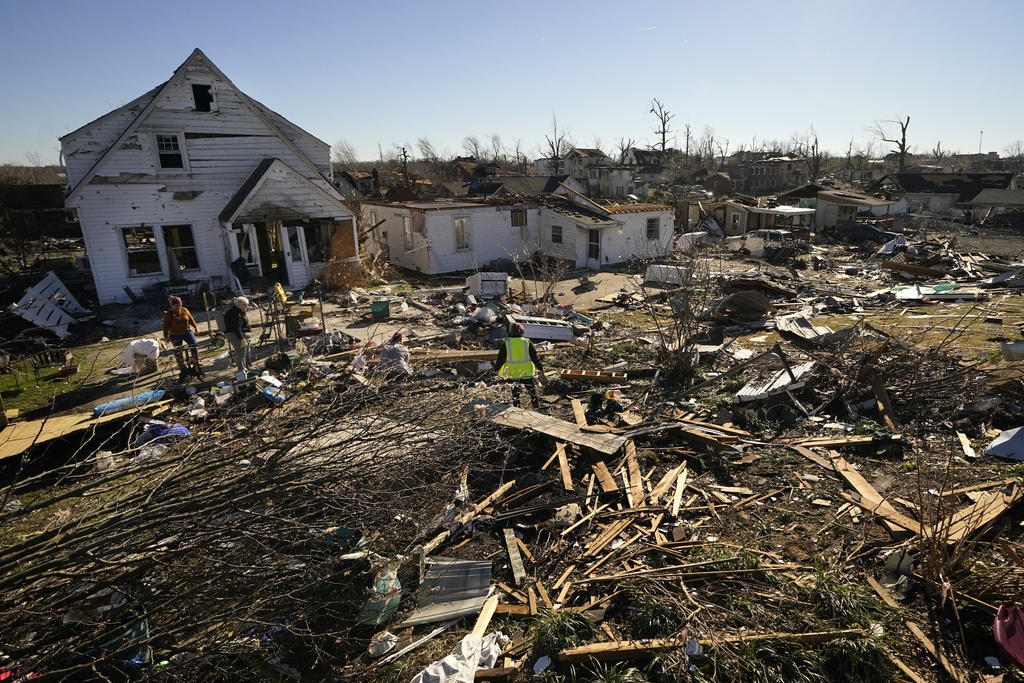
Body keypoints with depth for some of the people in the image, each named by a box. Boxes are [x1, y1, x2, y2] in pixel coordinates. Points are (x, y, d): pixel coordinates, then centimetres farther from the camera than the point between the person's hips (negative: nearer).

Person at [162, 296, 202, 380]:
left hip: (186, 331, 2)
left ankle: (196, 364, -8)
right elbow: (166, 325, -9)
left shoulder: (184, 310, -2)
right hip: (175, 335, -2)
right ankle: (184, 369, 15)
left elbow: (191, 319, 8)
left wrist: (195, 326, 2)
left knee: (194, 345, -18)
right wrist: (166, 336, -12)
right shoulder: (168, 314, -11)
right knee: (178, 352, 3)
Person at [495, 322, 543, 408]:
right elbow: (535, 357, -2)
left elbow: (501, 359, -1)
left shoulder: (506, 343, -7)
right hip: (527, 373, 0)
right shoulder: (527, 342, -7)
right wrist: (540, 368, 10)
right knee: (533, 393, 13)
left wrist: (496, 369, 14)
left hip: (513, 374, 0)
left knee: (515, 395, 13)